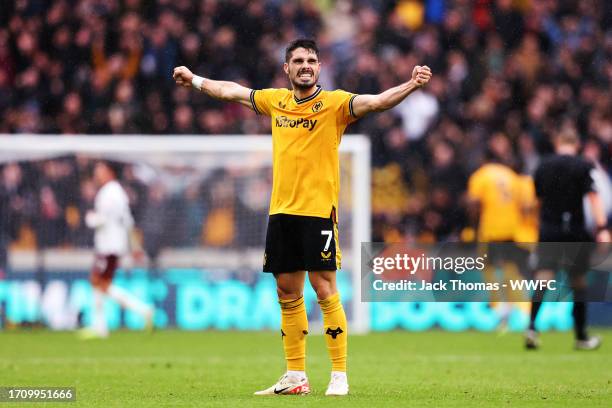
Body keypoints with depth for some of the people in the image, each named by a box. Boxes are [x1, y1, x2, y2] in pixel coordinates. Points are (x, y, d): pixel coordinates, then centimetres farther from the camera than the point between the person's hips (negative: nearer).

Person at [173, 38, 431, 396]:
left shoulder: (334, 103, -5)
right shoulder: (276, 101, 10)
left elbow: (377, 101, -20)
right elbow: (233, 91, 26)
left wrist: (411, 85, -36)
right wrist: (195, 80, 37)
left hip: (318, 211, -5)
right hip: (281, 211, 5)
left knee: (324, 290, -7)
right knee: (288, 294, 9)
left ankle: (340, 376, -1)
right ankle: (296, 377, 17)